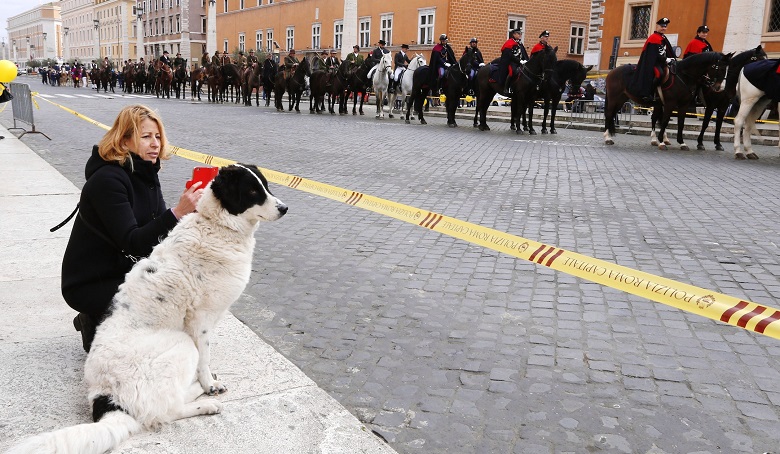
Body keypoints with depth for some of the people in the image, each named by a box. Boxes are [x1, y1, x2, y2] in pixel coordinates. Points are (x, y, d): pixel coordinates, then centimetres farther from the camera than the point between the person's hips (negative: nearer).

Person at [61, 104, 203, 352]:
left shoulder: (146, 173, 3)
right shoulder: (107, 179, -23)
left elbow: (159, 232, -1)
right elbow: (131, 242, -31)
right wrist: (177, 213, -43)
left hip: (124, 271, 8)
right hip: (88, 284, -8)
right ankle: (95, 327, 3)